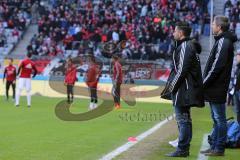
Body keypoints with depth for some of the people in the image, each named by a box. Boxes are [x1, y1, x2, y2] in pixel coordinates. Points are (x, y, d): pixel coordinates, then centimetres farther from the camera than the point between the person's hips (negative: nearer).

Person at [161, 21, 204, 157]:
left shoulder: (185, 47, -14)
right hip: (185, 89, 11)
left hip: (183, 88, -11)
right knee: (184, 119, 14)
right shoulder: (190, 46, 18)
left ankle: (182, 150, -6)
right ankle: (184, 148, 21)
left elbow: (182, 70, -20)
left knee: (182, 118, -8)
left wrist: (172, 86, -14)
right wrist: (172, 85, 18)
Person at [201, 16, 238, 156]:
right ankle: (215, 146, 20)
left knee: (219, 119, -4)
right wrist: (206, 83, 13)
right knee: (217, 118, 14)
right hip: (215, 88, 10)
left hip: (217, 88, -10)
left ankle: (219, 148, 2)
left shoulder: (223, 42, -15)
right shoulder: (222, 41, 16)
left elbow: (216, 66, -20)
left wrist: (204, 83, -15)